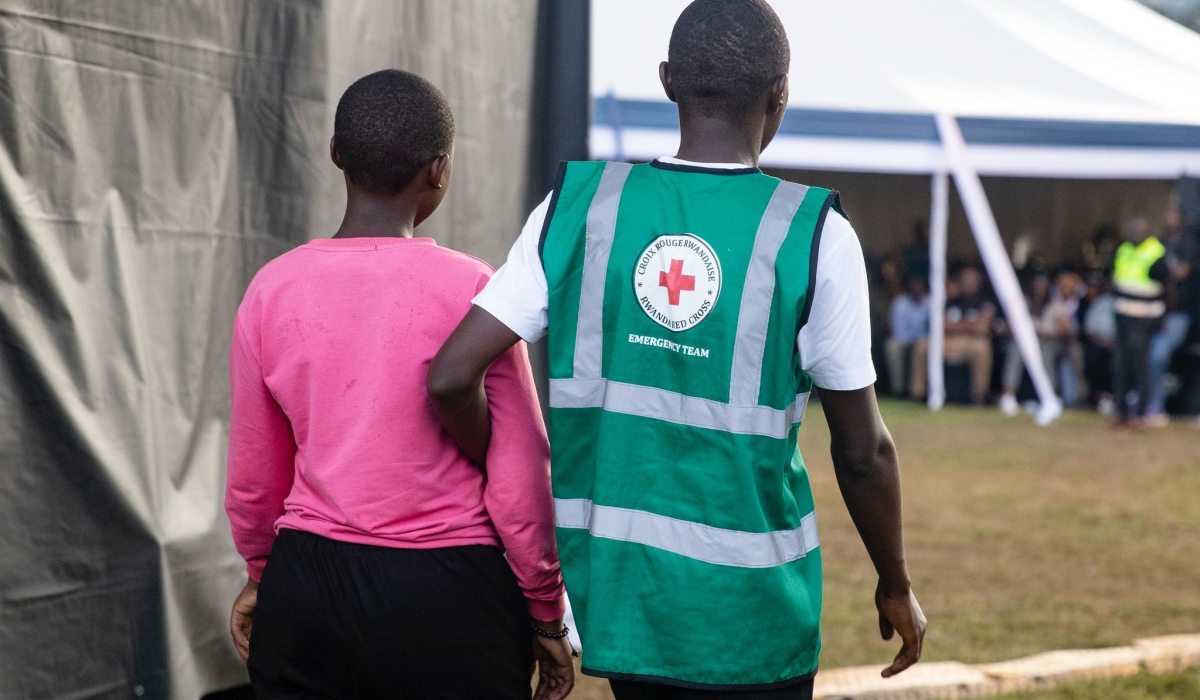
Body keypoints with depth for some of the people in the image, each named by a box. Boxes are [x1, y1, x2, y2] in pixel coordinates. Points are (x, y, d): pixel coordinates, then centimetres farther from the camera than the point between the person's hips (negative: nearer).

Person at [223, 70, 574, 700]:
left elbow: (253, 477, 10)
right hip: (450, 592, -3)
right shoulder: (471, 290, -10)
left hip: (307, 582, 3)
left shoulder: (272, 289, 0)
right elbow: (519, 478, -7)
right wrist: (547, 616, 5)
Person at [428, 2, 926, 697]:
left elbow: (452, 377, -6)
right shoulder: (814, 235, -8)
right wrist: (896, 586, 13)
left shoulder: (579, 205, 0)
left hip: (614, 586, 4)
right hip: (748, 607, -3)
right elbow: (862, 451, -2)